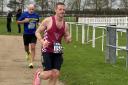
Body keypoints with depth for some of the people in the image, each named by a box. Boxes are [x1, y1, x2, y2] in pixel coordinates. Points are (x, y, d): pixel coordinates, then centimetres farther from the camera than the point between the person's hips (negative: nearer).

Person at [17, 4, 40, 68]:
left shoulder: (36, 15, 1)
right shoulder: (24, 14, -6)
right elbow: (18, 22, -2)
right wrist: (24, 21, -18)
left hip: (33, 34, 0)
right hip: (26, 34, 0)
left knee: (33, 48, -13)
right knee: (26, 48, 14)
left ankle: (31, 62, -12)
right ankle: (28, 53, 50)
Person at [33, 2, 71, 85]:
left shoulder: (65, 25, 4)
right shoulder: (48, 20, -9)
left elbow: (67, 39, 15)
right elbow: (37, 32, -3)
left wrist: (68, 39, -10)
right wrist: (42, 41, -20)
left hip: (58, 51, 5)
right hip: (47, 51, -4)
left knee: (56, 74, -2)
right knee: (49, 74, -9)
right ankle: (38, 74, 25)